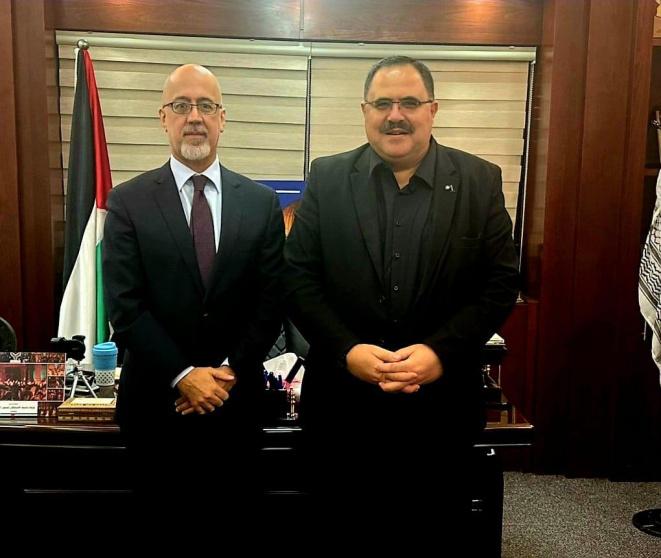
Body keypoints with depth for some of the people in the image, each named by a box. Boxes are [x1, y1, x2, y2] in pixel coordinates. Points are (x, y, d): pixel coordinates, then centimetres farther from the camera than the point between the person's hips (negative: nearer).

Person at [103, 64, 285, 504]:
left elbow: (272, 300, -2)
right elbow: (125, 306, -9)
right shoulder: (128, 201, -4)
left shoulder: (262, 202, 1)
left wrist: (229, 372, -10)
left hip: (237, 401, 1)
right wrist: (182, 376, -14)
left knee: (235, 490, 16)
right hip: (156, 400, -1)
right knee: (160, 490, 15)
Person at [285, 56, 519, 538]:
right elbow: (298, 277, -1)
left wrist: (440, 352, -15)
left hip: (441, 408, 0)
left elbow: (502, 281, -2)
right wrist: (347, 350, -14)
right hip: (343, 403, 1)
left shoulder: (480, 181, 0)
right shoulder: (327, 179, 2)